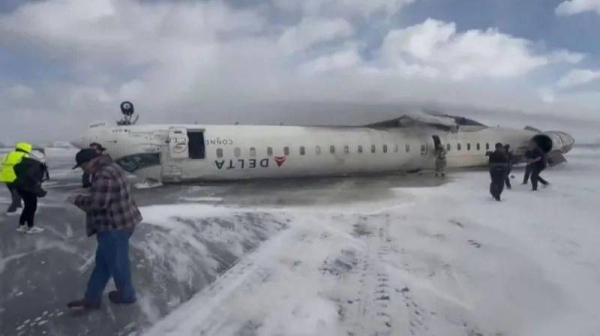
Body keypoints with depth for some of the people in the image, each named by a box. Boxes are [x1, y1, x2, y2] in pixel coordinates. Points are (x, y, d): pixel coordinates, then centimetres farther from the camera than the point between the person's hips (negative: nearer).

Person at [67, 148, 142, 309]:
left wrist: (77, 200, -10)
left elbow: (98, 202, -26)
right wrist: (82, 199, 14)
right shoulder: (109, 168, 12)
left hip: (114, 226, -11)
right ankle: (92, 298, 27)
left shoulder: (104, 176, -24)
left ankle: (126, 295, 27)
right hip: (119, 222, 11)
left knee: (116, 262, 7)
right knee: (103, 261, 17)